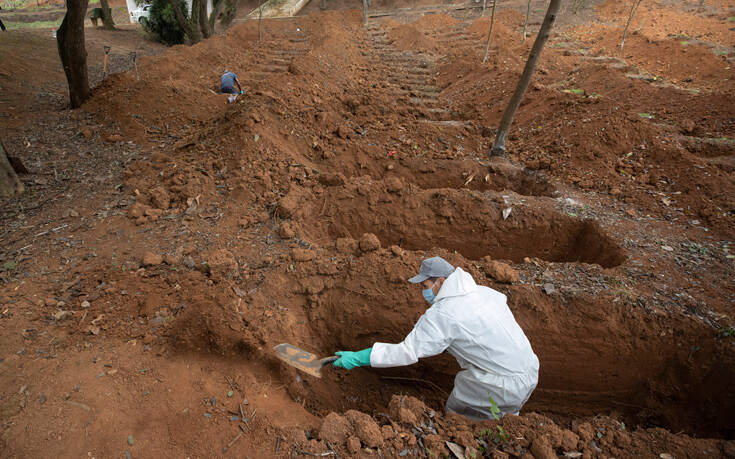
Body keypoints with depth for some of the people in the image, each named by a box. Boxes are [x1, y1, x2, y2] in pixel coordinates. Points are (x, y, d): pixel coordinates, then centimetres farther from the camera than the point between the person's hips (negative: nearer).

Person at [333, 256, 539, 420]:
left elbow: (407, 352, -18)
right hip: (530, 372, 7)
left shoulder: (442, 314, -17)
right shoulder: (483, 291, 4)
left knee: (455, 415, 10)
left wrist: (358, 358, -11)